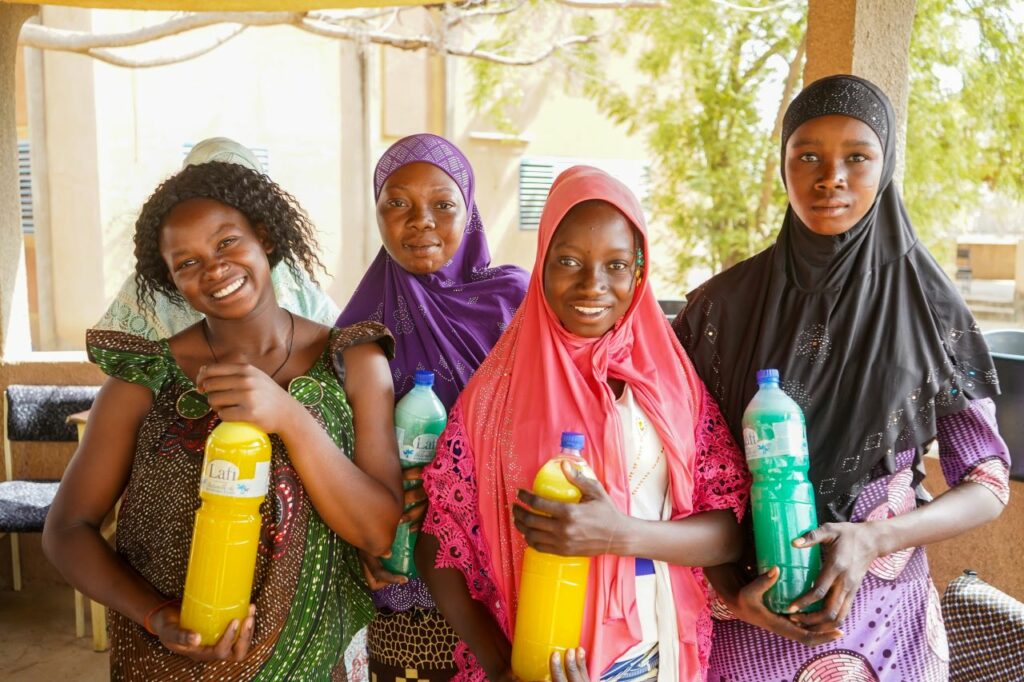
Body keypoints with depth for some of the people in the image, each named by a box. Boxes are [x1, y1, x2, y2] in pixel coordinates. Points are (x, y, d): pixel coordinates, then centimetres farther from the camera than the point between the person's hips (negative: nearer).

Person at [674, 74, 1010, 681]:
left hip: (882, 612, 0)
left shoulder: (931, 306, -7)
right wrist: (731, 590, -15)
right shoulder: (722, 304, -6)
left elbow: (987, 486, -3)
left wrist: (872, 540, -19)